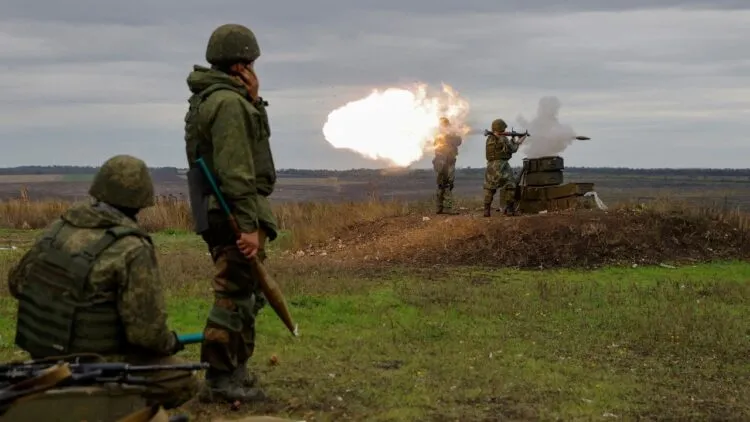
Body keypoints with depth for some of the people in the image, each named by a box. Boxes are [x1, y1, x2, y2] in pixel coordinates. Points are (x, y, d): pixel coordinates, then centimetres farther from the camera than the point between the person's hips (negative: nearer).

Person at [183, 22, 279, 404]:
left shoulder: (209, 99, 19)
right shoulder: (228, 102, -16)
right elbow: (235, 171, -23)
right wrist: (249, 225, -24)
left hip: (221, 214, 11)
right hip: (236, 214, -11)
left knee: (245, 295, 18)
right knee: (235, 296, -6)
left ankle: (235, 373, 25)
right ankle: (220, 381, -1)